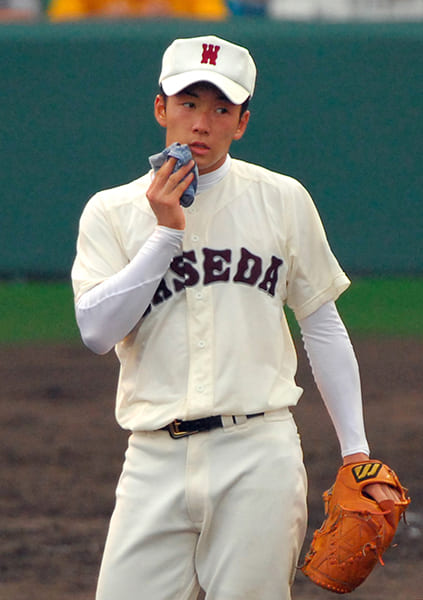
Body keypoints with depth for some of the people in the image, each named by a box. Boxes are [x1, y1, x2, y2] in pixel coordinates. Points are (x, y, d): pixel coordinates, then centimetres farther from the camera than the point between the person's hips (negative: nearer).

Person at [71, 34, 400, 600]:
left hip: (259, 453, -1)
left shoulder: (282, 200, 8)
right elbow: (96, 330, -5)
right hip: (156, 459, 1)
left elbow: (323, 327, 13)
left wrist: (356, 452, 9)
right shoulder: (111, 211, 8)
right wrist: (166, 233, -8)